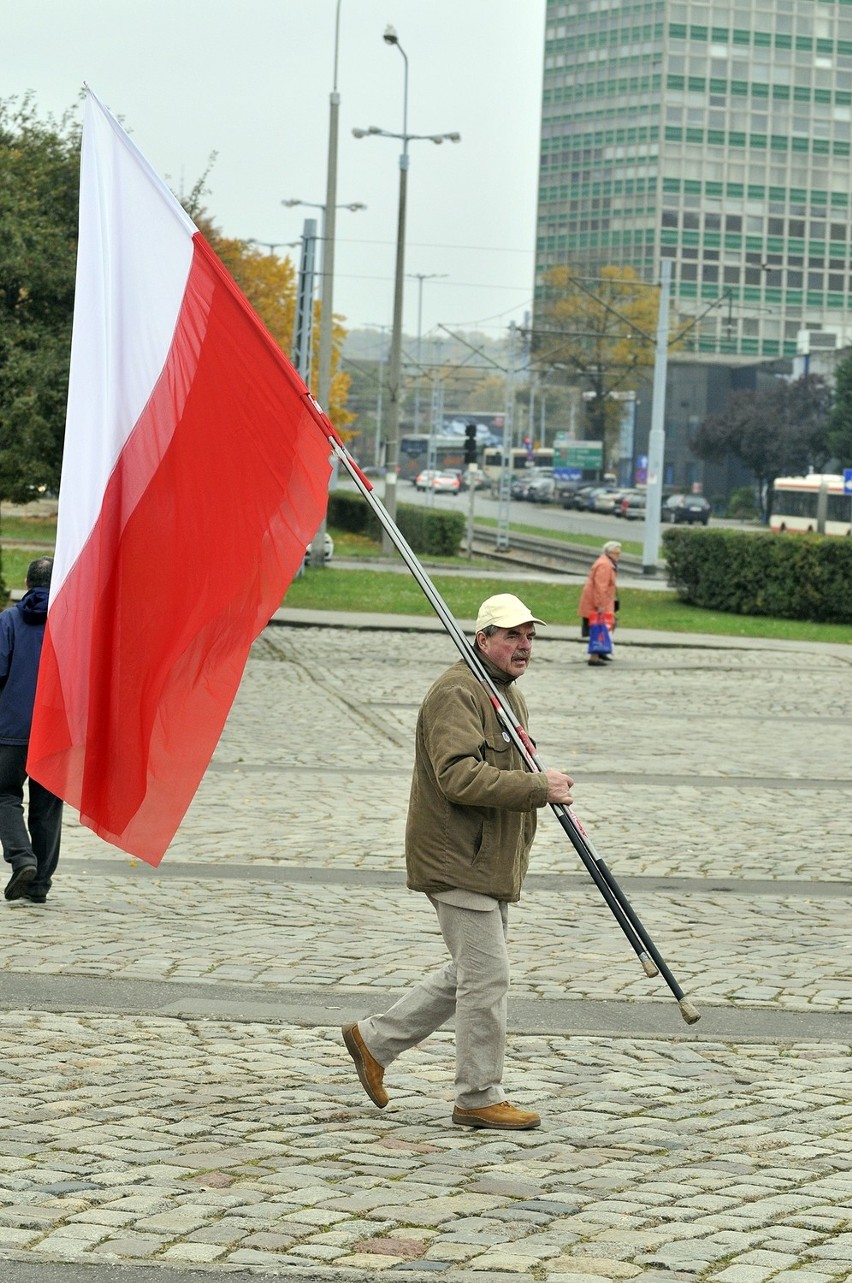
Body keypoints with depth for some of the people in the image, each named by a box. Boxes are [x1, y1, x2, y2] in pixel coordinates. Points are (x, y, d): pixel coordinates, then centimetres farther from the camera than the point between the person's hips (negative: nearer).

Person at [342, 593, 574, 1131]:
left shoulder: (512, 697, 18)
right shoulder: (457, 693, -16)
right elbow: (459, 777, -28)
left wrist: (547, 789, 14)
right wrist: (536, 788, -29)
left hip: (491, 864, 11)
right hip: (457, 862, -11)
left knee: (469, 974, 16)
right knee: (486, 976, -7)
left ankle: (375, 1039, 26)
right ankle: (480, 1097, 4)